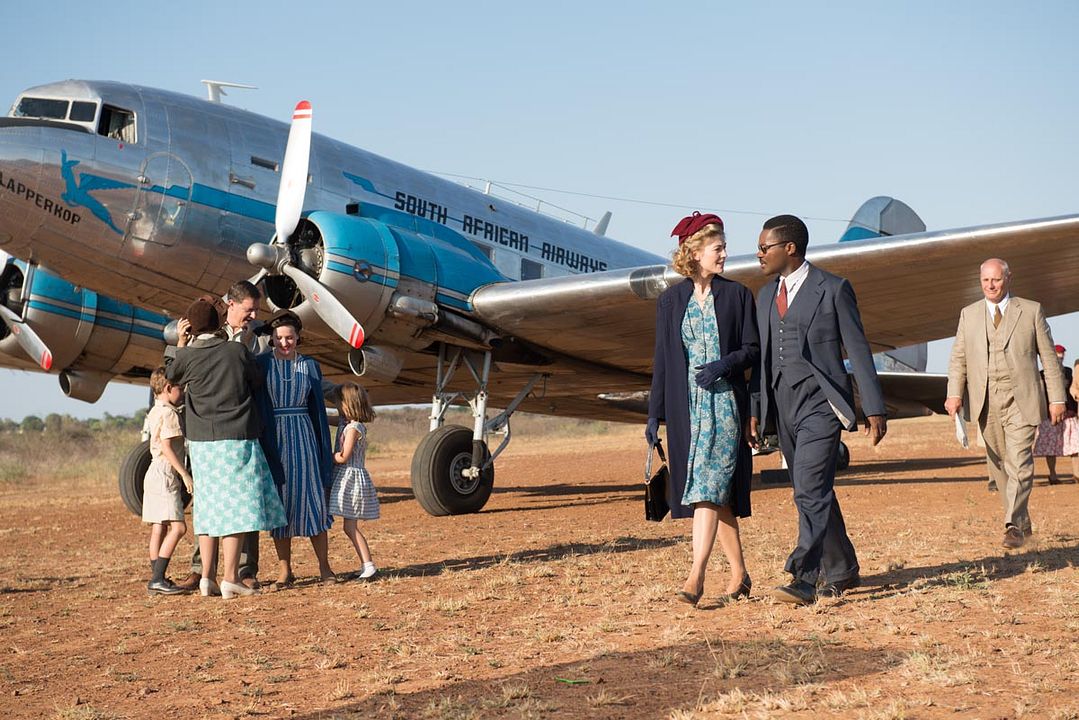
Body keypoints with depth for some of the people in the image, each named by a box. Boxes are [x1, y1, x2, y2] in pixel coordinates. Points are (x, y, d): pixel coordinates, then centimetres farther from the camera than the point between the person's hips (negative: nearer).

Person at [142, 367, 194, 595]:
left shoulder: (155, 411, 16)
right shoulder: (169, 413, -12)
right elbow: (166, 447, -19)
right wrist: (184, 473, -18)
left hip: (155, 474, 11)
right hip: (165, 474, -11)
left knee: (159, 528, 9)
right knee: (178, 527, -14)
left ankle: (157, 579, 10)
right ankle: (157, 578, -18)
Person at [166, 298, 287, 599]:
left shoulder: (186, 356, -1)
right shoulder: (238, 351, -3)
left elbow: (169, 376, 19)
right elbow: (257, 383, 10)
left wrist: (181, 345, 25)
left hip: (202, 442, 3)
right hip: (237, 439, -3)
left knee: (209, 507, 10)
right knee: (236, 507, -2)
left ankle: (207, 577, 10)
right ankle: (230, 578, -5)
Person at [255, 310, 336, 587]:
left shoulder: (310, 366, 8)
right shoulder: (261, 364, 2)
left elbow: (318, 409, 11)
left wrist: (325, 450, 7)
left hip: (303, 439, 1)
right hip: (272, 439, -1)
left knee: (312, 499, -3)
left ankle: (324, 566, 7)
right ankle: (284, 570, 8)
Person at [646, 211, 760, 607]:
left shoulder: (737, 295, 4)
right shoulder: (671, 300, 8)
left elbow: (752, 349, 3)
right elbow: (662, 359, 9)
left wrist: (723, 365, -17)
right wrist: (654, 414, 5)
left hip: (724, 401, -2)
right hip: (686, 406, 2)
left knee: (708, 486, -13)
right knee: (715, 491, 7)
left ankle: (696, 575, -17)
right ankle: (739, 572, 18)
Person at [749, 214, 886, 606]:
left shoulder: (833, 289, -4)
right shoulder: (766, 295, 16)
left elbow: (857, 349, -3)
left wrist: (874, 409, -5)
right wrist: (754, 409, 12)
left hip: (820, 401, -7)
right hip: (782, 403, 7)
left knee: (810, 490, -17)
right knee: (814, 494, 13)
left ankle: (805, 579, -19)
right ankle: (841, 571, 25)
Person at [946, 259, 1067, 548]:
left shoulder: (1031, 311, 5)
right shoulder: (969, 314, 12)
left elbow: (1049, 357, 5)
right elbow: (958, 357, 8)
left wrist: (1057, 398, 0)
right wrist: (954, 393, -6)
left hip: (1020, 400, -3)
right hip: (986, 402, 3)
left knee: (1019, 462, -14)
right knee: (999, 465, 9)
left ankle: (1013, 526, -15)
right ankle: (1023, 521, 23)